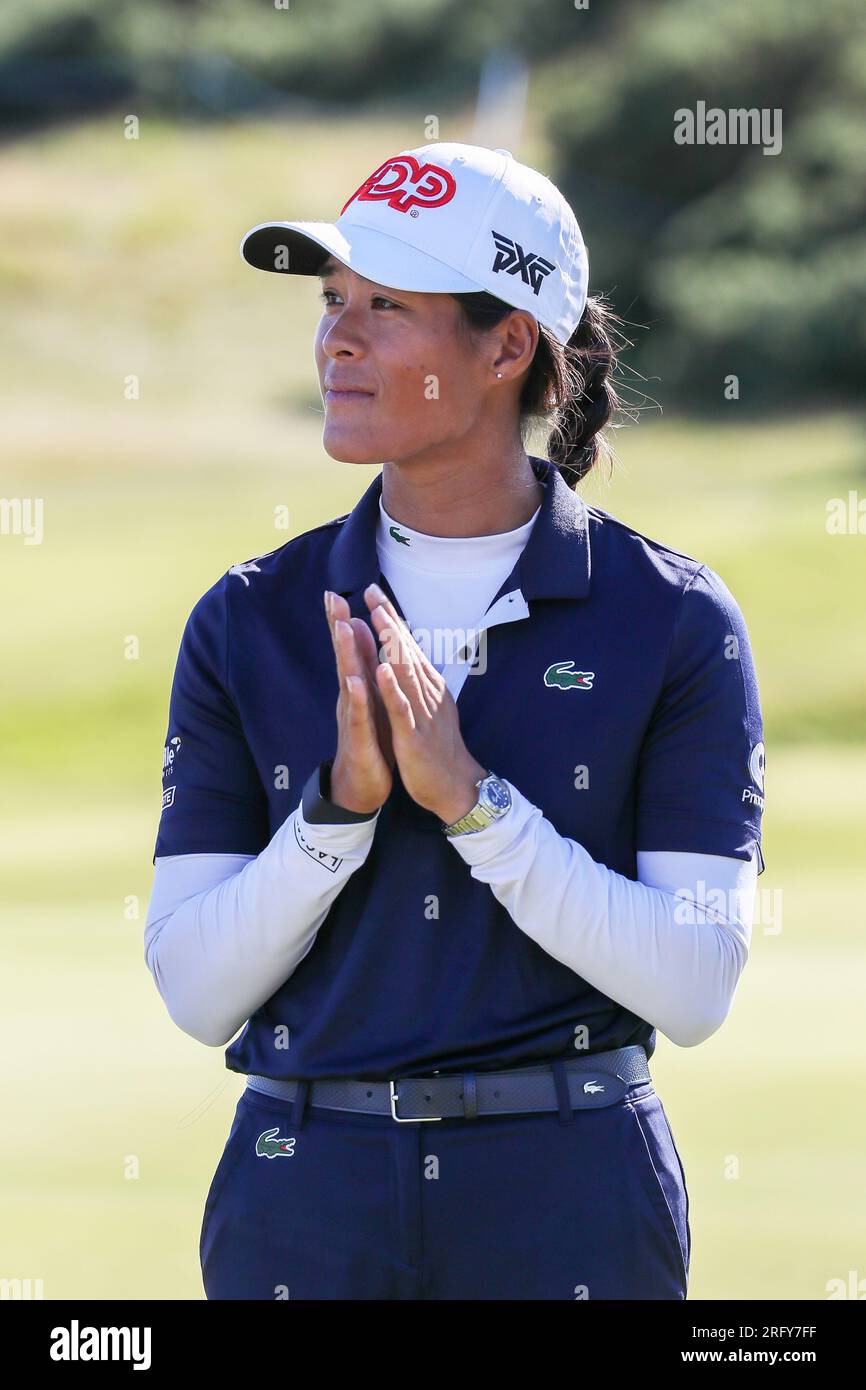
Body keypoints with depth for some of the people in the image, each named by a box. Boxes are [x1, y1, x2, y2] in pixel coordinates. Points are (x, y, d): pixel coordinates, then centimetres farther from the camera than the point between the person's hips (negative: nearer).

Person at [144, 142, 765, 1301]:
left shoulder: (674, 622, -3)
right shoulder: (249, 623, 4)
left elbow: (693, 989, -9)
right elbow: (196, 991, 0)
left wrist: (472, 800, -16)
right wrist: (342, 802, -14)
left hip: (571, 1209, -2)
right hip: (307, 1205, 2)